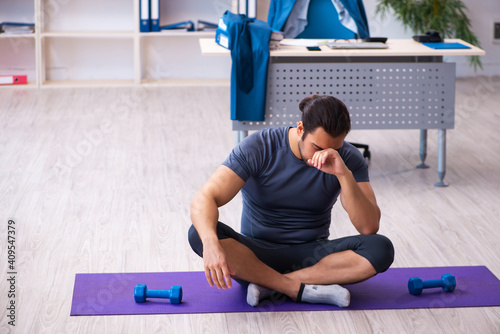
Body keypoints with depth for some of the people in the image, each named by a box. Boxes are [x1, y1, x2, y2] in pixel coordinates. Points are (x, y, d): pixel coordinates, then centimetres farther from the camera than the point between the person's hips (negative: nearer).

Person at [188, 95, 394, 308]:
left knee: (381, 249, -27)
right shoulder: (259, 148, -15)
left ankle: (269, 285, -24)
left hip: (312, 256, 1)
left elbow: (369, 227, -18)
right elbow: (205, 199, -25)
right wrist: (210, 243, -46)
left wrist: (344, 174, -32)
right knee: (199, 233, -32)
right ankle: (305, 290, -29)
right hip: (257, 255, -1)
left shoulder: (348, 158, -9)